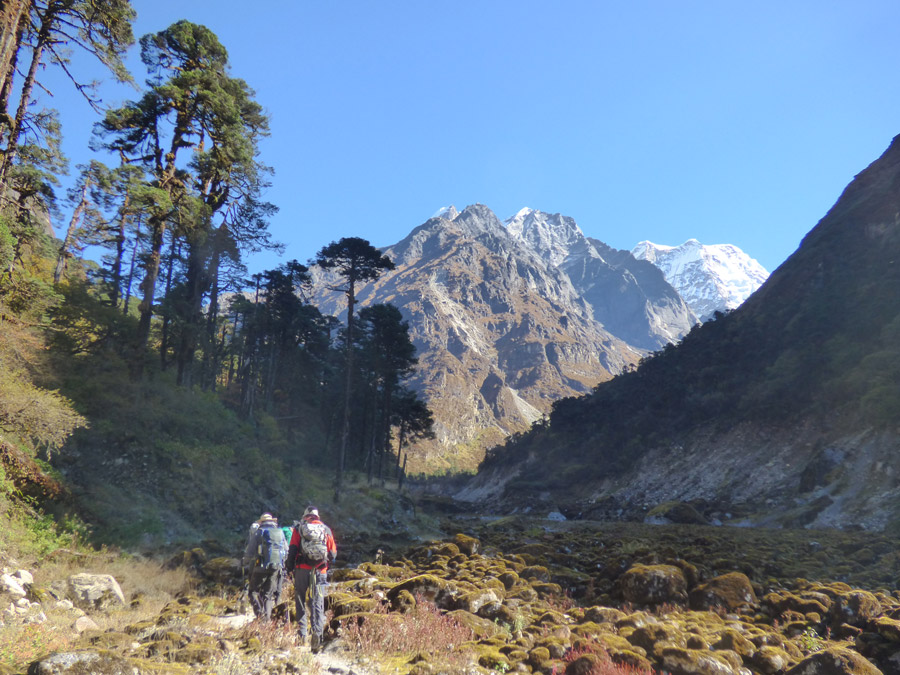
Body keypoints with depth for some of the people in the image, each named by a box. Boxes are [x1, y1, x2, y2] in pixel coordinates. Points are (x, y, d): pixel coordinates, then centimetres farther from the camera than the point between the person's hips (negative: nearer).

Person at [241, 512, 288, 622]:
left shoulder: (258, 532, -2)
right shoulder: (280, 532, 10)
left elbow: (250, 552, -5)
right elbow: (286, 552, 15)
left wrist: (244, 563, 13)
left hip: (262, 567, -4)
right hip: (277, 567, 4)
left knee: (253, 591, 9)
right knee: (269, 594, 12)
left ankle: (260, 612, -10)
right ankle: (267, 617, 3)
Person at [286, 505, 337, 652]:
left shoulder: (299, 528, 6)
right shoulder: (327, 529, 10)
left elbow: (292, 550, -1)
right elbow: (333, 553, 9)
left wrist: (290, 568, 8)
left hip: (302, 569, -1)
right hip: (320, 571, 1)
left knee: (300, 601, 12)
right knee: (318, 603, 1)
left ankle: (302, 633, 10)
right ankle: (317, 632, -16)